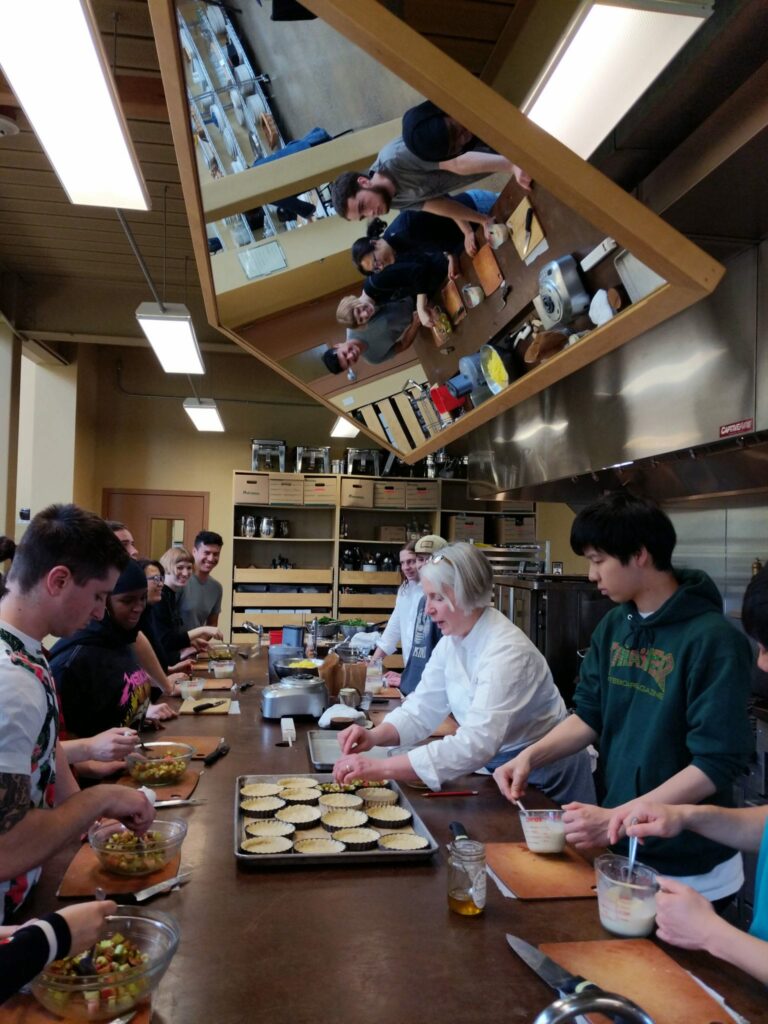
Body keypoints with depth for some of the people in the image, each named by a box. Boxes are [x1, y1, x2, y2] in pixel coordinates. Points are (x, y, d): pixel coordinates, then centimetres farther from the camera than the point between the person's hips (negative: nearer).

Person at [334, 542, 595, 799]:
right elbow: (421, 710, -2)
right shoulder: (451, 642, -3)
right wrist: (375, 736, -22)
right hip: (495, 764, 6)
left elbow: (476, 744, -37)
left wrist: (381, 767, -41)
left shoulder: (506, 651, -28)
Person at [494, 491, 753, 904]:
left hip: (688, 870, -6)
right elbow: (590, 715, 8)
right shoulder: (614, 626, 0)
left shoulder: (713, 639, -22)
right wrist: (531, 755, -8)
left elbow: (717, 764, -23)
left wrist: (616, 818, -26)